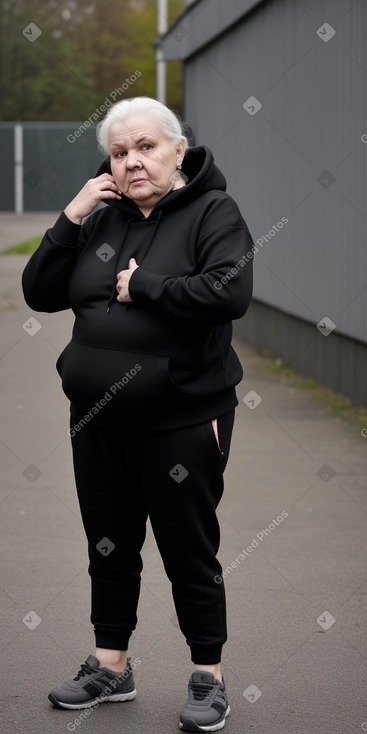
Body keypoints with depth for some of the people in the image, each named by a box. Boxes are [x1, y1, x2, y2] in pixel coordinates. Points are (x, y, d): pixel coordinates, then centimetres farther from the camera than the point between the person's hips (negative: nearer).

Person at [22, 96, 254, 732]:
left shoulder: (212, 212, -7)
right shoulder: (101, 220, 9)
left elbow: (230, 292, -24)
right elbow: (38, 294, 6)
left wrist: (141, 287, -17)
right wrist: (69, 221, -6)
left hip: (182, 423, -6)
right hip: (98, 419, 6)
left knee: (189, 552, 4)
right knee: (110, 548, 16)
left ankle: (208, 677, 18)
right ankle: (111, 667, 31)